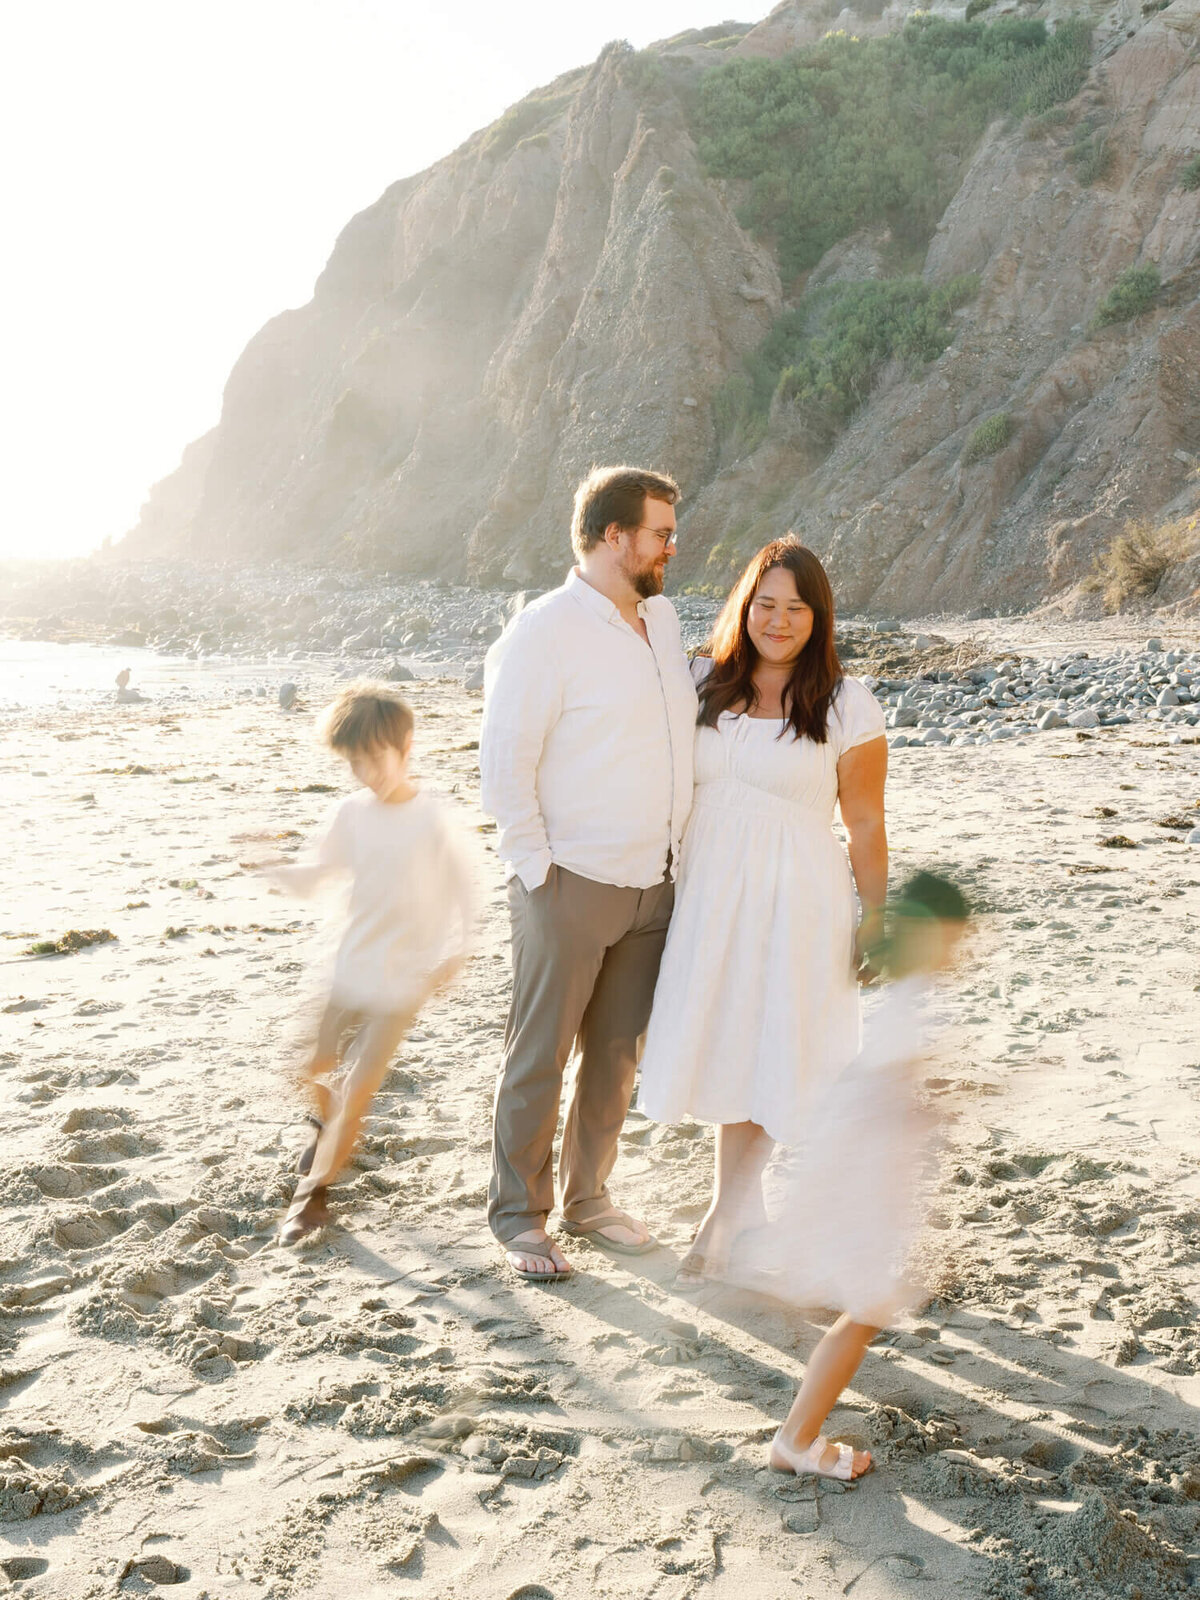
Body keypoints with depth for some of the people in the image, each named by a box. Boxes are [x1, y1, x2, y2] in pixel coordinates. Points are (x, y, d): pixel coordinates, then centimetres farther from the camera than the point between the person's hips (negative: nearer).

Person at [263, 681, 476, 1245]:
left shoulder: (432, 820, -13)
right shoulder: (351, 813, -2)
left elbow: (463, 886, -4)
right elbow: (312, 875, 2)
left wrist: (454, 952, -10)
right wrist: (269, 866, -17)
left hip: (403, 980, -5)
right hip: (351, 967, 5)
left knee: (357, 1089, -5)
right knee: (312, 1066, 14)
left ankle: (313, 1190, 8)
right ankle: (328, 1125, 47)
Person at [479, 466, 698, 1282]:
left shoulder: (662, 617, 10)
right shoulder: (544, 631, -13)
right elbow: (505, 762, -14)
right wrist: (537, 870, -14)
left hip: (653, 883, 7)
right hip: (571, 885, -7)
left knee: (618, 1052, 15)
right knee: (540, 1055, 3)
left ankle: (588, 1197, 30)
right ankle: (520, 1216, 17)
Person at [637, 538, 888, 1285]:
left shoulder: (847, 706, -7)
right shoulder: (705, 684, 2)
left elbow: (866, 823, -5)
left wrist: (876, 920, -4)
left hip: (794, 897, -4)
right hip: (708, 892, 4)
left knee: (766, 1054, 3)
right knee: (724, 1048, 12)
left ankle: (723, 1218, 19)